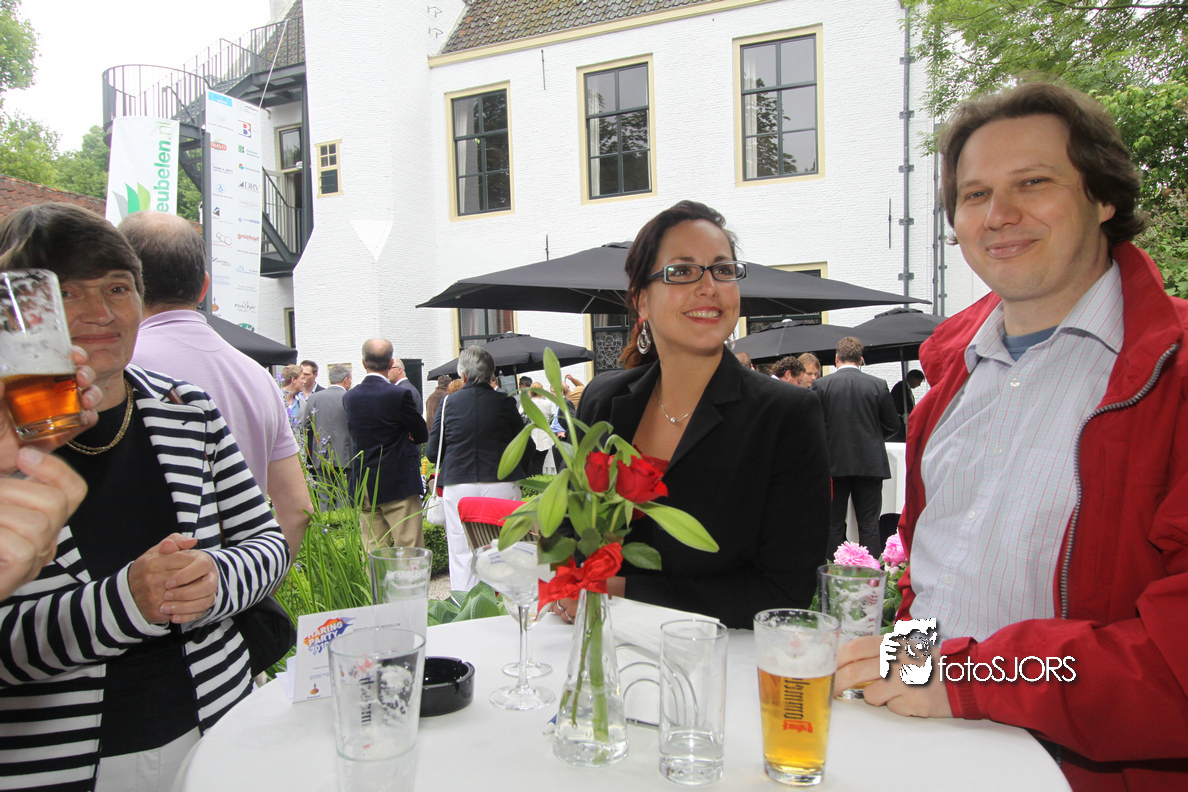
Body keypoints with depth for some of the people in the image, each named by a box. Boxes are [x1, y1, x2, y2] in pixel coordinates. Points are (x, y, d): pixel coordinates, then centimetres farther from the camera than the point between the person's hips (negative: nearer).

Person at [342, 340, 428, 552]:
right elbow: (421, 434, -5)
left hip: (365, 486, 6)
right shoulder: (400, 395, -14)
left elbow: (355, 437, 12)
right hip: (399, 485, -6)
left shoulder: (349, 397, 4)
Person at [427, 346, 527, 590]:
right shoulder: (505, 402, -2)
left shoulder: (449, 403, -1)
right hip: (502, 485, 0)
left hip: (458, 486, 0)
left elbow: (431, 451, 3)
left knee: (461, 553, 6)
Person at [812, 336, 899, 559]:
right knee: (869, 524, 7)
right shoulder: (878, 385, -3)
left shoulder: (821, 385, -6)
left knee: (834, 524, 9)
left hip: (834, 463, -1)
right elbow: (892, 425, 4)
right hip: (870, 463, 1)